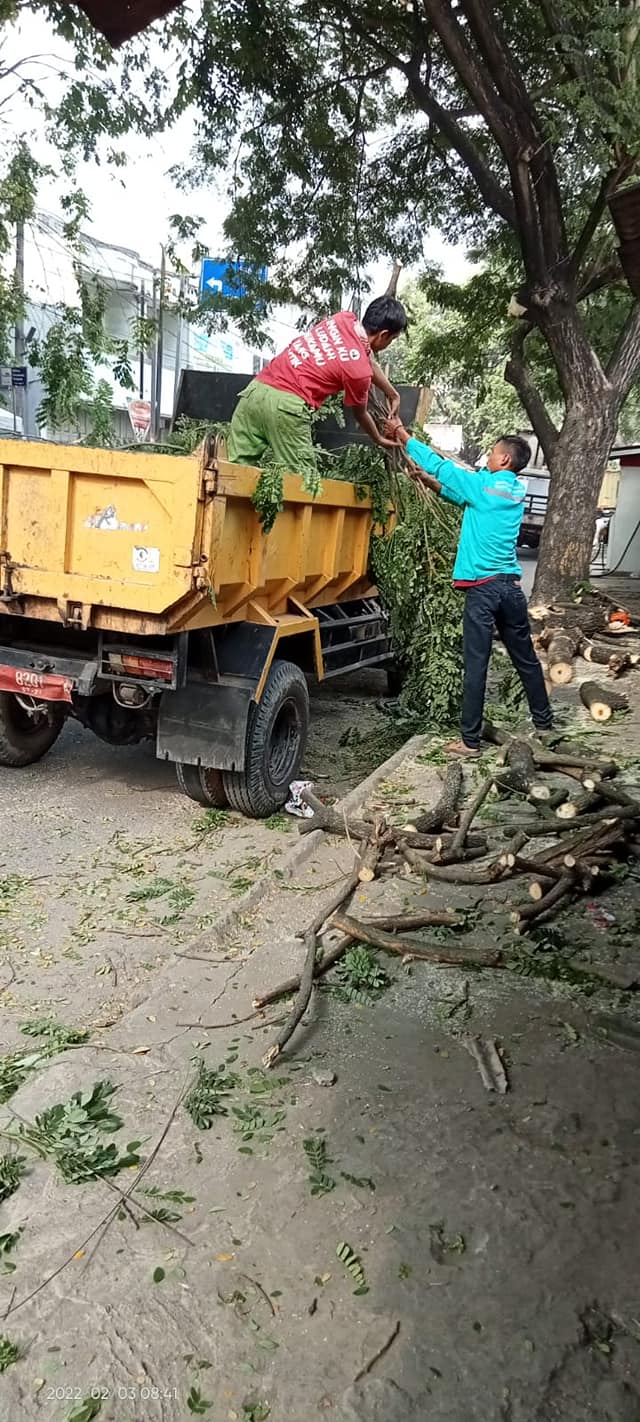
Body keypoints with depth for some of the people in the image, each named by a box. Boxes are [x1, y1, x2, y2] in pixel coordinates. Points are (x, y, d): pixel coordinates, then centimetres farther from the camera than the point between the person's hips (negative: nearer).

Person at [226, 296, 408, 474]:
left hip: (255, 389, 7)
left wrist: (392, 393, 43)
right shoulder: (359, 371, -5)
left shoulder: (344, 318, 14)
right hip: (286, 405, -7)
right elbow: (360, 414, 14)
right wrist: (379, 439, 33)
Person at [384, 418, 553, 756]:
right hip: (511, 585, 7)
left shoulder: (483, 484, -6)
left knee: (476, 665, -4)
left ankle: (470, 741, 0)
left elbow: (441, 466, 1)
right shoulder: (517, 491, 13)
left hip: (483, 586, -7)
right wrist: (426, 480, 23)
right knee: (526, 659, 15)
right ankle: (544, 724, 27)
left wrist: (402, 435, 10)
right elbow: (462, 494, 24)